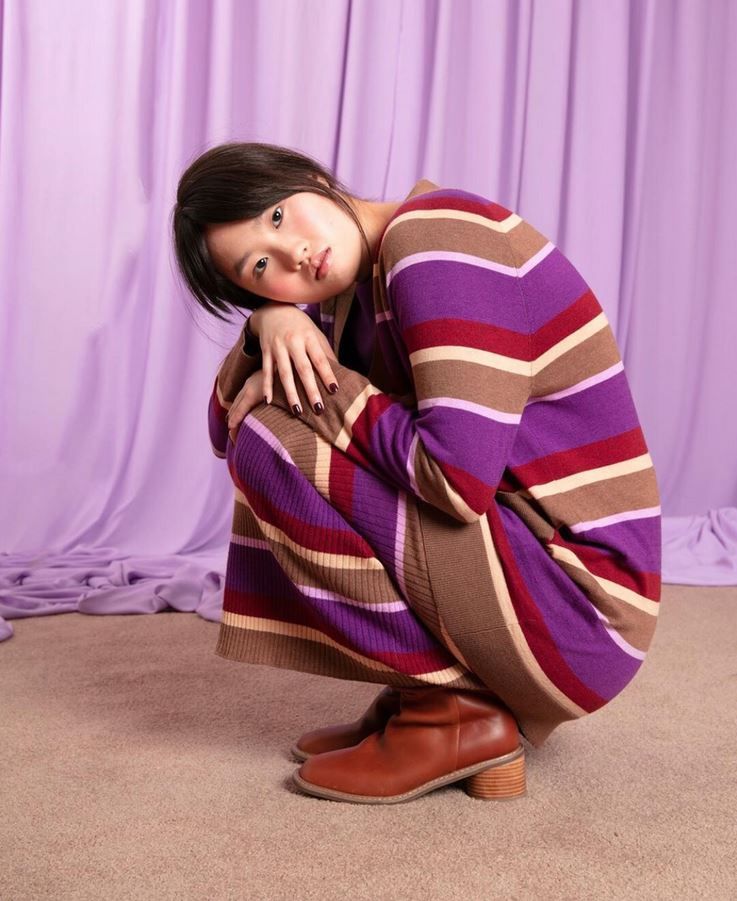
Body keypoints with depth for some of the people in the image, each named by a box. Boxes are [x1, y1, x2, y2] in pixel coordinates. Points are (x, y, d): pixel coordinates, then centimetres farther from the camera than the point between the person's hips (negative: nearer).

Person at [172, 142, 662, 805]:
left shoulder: (432, 238, -16)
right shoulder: (364, 289, 10)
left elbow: (460, 478, -26)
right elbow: (226, 429, 10)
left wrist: (326, 384, -11)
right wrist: (273, 320, -9)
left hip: (575, 608, -9)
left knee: (272, 438, -14)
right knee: (257, 433, 17)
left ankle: (453, 714, -5)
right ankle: (426, 693, 9)